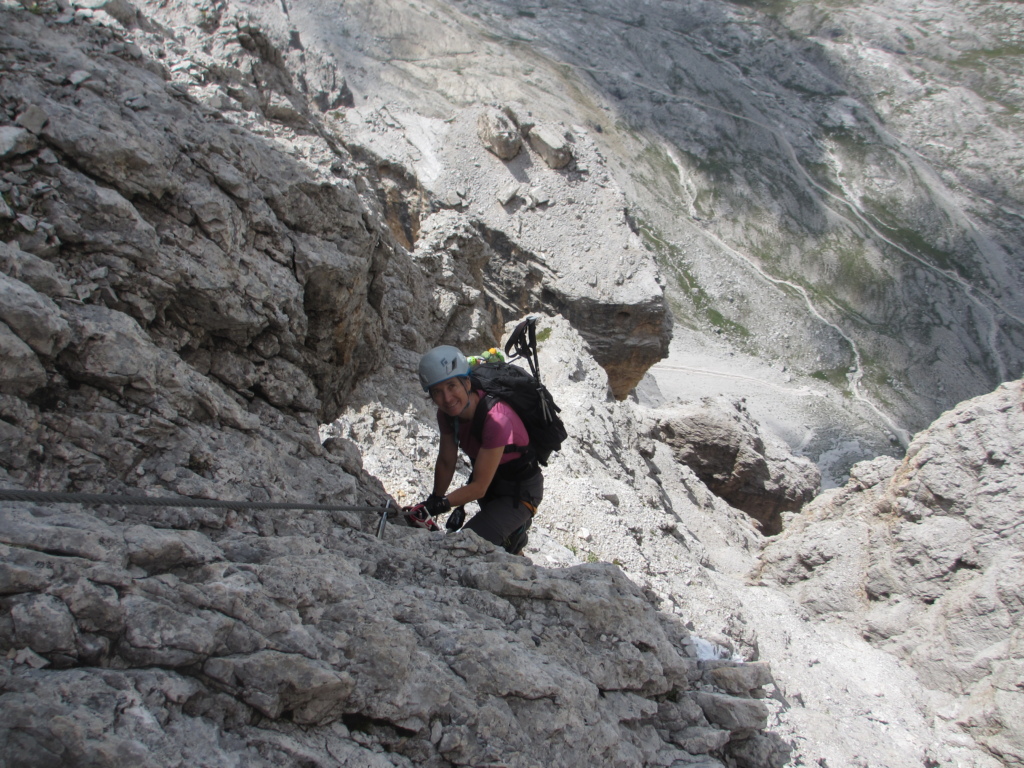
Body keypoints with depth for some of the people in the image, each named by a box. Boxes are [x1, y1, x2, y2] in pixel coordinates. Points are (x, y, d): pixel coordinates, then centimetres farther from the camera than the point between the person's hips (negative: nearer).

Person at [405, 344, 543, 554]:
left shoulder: (496, 419, -37)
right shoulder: (448, 413, -16)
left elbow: (478, 487, -33)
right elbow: (446, 462, -3)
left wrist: (434, 507, -36)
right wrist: (433, 501, -4)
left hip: (520, 491, -7)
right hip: (490, 483, 7)